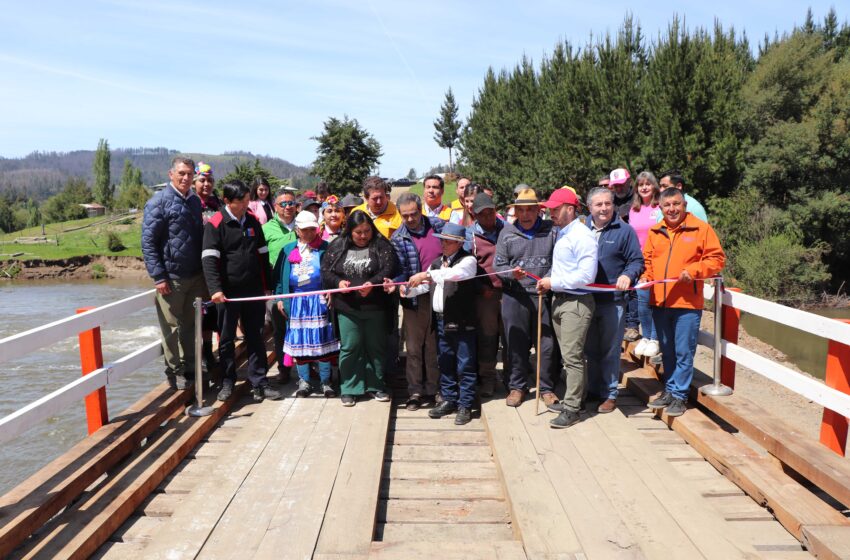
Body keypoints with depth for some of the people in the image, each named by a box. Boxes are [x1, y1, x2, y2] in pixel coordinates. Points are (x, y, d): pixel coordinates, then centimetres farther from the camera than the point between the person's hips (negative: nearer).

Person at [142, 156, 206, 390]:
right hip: (171, 277, -5)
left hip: (196, 275, 5)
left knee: (192, 325, 13)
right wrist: (159, 276, -15)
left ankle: (191, 368, 25)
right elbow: (148, 241, -10)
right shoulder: (159, 202, -7)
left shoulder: (195, 201, 10)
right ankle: (175, 371, 17)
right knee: (172, 328, 4)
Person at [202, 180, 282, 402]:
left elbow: (263, 254, 13)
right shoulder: (215, 224, -8)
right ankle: (227, 382, 22)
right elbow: (209, 259, -15)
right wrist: (215, 289, -27)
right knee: (226, 339, 8)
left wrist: (267, 285, 11)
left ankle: (258, 382, 16)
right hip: (228, 292, -4)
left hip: (254, 291, 4)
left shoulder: (253, 221, 7)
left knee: (255, 338, 8)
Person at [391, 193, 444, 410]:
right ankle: (415, 390, 13)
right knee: (414, 346, 3)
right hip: (415, 299, -1)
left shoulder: (438, 225, 2)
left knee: (435, 344, 9)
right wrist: (395, 284, -25)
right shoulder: (398, 239, -2)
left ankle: (432, 390, 20)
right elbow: (401, 270, -6)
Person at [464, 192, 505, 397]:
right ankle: (487, 379, 20)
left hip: (508, 290, 1)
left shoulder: (506, 228, 7)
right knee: (486, 337, 6)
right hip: (485, 293, -1)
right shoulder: (469, 234, 2)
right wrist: (481, 288, -7)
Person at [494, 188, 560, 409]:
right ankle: (517, 386, 22)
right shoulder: (507, 233, 8)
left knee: (547, 344, 4)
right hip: (515, 297, 1)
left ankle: (547, 387, 20)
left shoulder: (551, 230, 6)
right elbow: (498, 265, 7)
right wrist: (512, 273, -13)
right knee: (516, 343, 7)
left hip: (545, 295, 0)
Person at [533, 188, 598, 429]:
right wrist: (549, 282, 5)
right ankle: (571, 398, 26)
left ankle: (572, 409, 2)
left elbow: (586, 275, -20)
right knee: (567, 355, 15)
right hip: (559, 300, 9)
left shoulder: (582, 236, -14)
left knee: (572, 356, -5)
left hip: (576, 302, -9)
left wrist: (554, 282, -15)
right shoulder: (561, 234, 15)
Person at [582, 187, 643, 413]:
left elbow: (637, 261, -2)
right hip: (586, 300, 4)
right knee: (590, 350, 14)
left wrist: (628, 275, -21)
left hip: (613, 301, -3)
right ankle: (593, 390, 28)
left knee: (610, 351, 5)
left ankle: (609, 394, 17)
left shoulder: (624, 231, -2)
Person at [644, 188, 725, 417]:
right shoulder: (655, 231, 10)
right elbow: (647, 259, 17)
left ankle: (679, 395, 12)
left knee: (684, 353, 1)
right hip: (659, 301, 5)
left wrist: (693, 271, -17)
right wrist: (646, 276, -2)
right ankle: (669, 390, 28)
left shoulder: (701, 228, -2)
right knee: (667, 351, 16)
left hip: (687, 303, -4)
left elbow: (717, 258, -4)